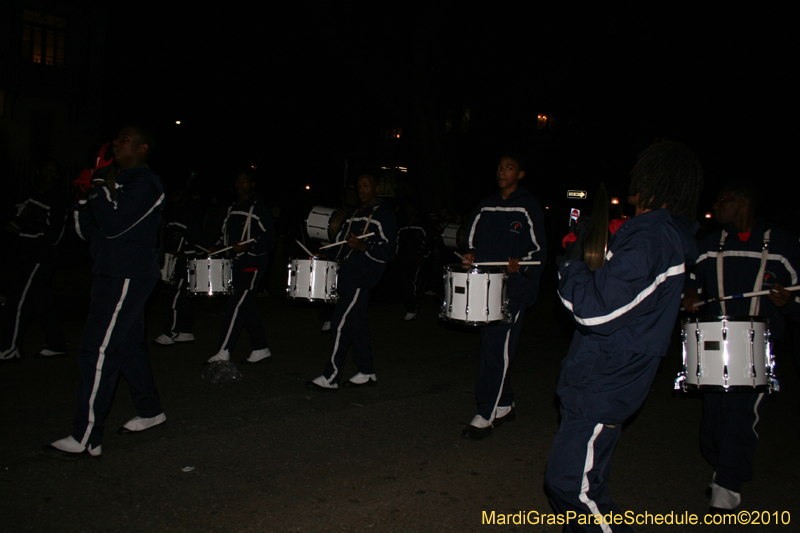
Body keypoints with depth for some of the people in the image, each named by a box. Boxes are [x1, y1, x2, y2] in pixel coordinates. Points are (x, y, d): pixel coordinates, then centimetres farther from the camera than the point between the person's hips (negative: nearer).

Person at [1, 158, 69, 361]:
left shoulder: (57, 201, -12)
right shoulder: (36, 197, 14)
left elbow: (53, 236, -18)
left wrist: (21, 229, -15)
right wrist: (18, 221, -4)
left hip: (40, 259, -9)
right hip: (29, 257, 9)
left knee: (18, 302, -7)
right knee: (42, 303, 12)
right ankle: (56, 344, 20)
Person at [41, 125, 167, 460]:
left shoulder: (145, 184, -11)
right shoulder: (116, 181, 19)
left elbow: (114, 225, -23)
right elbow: (85, 230, 16)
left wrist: (100, 190, -13)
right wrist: (87, 197, 0)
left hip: (127, 278, -10)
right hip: (112, 275, 10)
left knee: (97, 351, -10)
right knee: (129, 345, 15)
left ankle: (86, 438, -5)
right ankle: (150, 411, 27)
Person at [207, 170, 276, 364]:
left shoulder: (259, 208, -7)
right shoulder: (233, 208, 17)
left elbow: (269, 240, -11)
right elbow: (228, 234, 26)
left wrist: (247, 248, -24)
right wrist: (218, 246, 8)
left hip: (252, 264, -8)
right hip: (237, 264, 8)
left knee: (235, 306, -11)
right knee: (248, 308, 11)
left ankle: (224, 352, -9)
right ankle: (261, 348, 20)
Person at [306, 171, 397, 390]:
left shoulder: (384, 215, -5)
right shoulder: (356, 214, 21)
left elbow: (388, 252, -12)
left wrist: (364, 247, -27)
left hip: (363, 276, -9)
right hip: (347, 274, 9)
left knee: (340, 323, -10)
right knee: (356, 324, 11)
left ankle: (331, 378, -4)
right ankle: (367, 373, 20)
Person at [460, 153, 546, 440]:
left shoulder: (528, 206, -1)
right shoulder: (486, 206, 15)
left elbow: (539, 249, -2)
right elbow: (473, 238, 23)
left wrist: (521, 264, -20)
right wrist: (472, 254, 2)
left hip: (513, 289, -6)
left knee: (497, 350, -9)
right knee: (491, 348, 11)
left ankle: (485, 416, -3)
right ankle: (505, 406, 25)